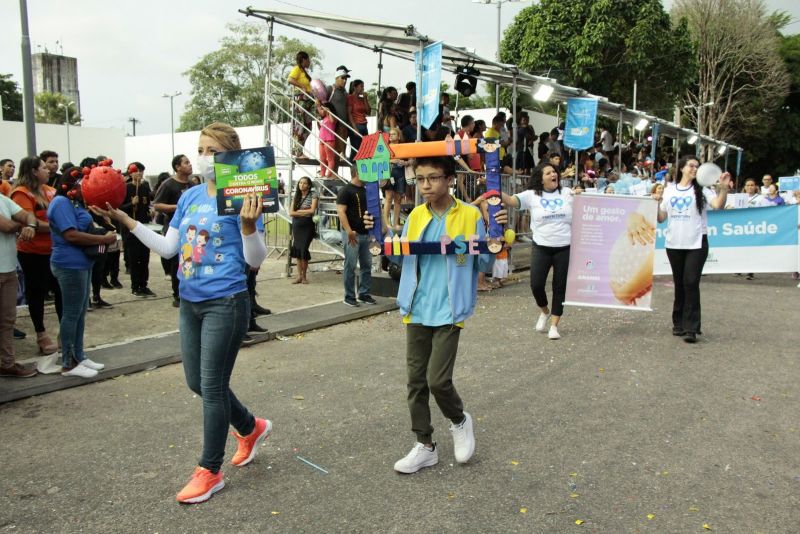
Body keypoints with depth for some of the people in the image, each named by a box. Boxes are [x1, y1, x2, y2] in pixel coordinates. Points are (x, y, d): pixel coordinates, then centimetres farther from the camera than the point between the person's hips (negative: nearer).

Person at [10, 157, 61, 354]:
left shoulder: (48, 190, 7)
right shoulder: (22, 193, -13)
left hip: (53, 250, 7)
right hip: (33, 253, -6)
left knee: (61, 289, 12)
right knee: (37, 293, 6)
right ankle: (41, 334, 18)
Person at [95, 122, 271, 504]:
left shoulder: (241, 197, -12)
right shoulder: (189, 197, 8)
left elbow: (255, 260, -13)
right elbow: (168, 248, 11)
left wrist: (248, 226, -30)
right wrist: (126, 221, 5)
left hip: (225, 303, -7)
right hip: (190, 301, 8)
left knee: (212, 386, 0)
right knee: (197, 383, 16)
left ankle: (210, 471, 17)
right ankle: (251, 428, 39)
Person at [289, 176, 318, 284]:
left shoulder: (313, 195, -2)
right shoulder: (296, 196, 11)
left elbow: (312, 211, -14)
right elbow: (291, 212, 2)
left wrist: (298, 211, -5)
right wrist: (304, 213, -8)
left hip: (307, 226, -5)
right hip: (296, 225, 5)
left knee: (303, 250, -7)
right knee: (297, 250, 2)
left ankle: (304, 276, 6)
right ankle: (299, 275, 9)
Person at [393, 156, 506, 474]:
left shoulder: (470, 216, -7)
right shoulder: (415, 217, 6)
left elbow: (484, 263, -3)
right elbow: (399, 254, 15)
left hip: (448, 312, -5)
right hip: (416, 311, 5)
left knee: (437, 380, -8)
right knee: (416, 380, 9)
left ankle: (460, 421, 25)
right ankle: (425, 446, 25)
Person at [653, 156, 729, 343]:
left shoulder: (701, 191, 2)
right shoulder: (669, 191, 10)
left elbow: (718, 205, -14)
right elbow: (661, 218, 11)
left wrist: (724, 188, -29)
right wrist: (656, 202, -5)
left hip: (696, 244, -3)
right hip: (674, 244, 3)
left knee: (691, 283, -10)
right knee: (679, 284, 11)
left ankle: (691, 328, -8)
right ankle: (679, 323, 23)